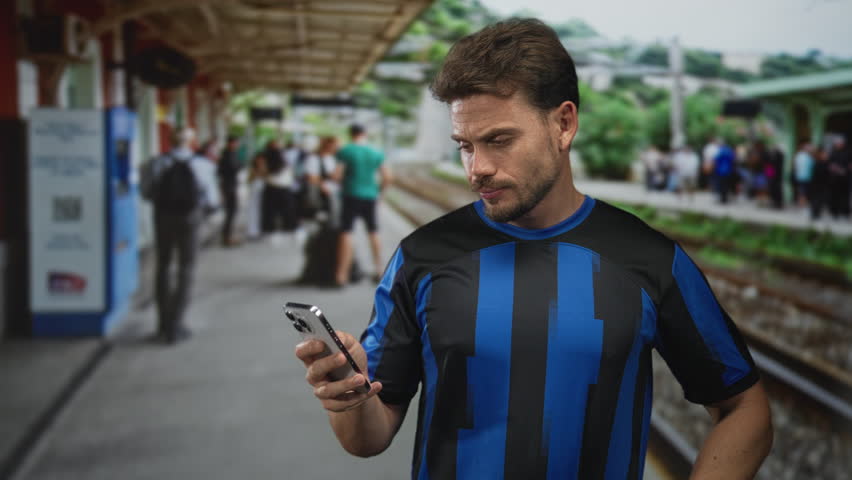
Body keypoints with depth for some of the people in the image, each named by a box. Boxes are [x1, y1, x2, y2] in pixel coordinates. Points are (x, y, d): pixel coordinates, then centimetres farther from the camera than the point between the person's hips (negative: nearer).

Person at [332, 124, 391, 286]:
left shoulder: (345, 151, -6)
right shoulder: (376, 153, 3)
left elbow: (336, 175, -11)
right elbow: (387, 177, 2)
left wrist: (342, 184, 9)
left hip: (352, 196, -3)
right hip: (370, 197, 3)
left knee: (346, 233, -4)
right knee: (373, 232, 17)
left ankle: (342, 275, -11)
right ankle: (378, 270, 23)